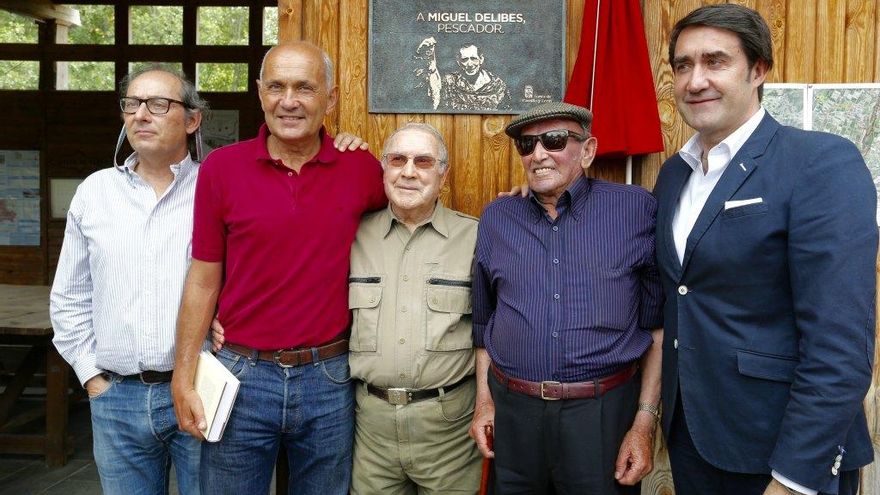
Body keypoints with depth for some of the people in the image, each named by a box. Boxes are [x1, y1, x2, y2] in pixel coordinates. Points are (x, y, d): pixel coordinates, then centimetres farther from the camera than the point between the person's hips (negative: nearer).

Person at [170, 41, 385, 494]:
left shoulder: (360, 168, -3)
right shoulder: (221, 168, -5)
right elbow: (203, 280, -1)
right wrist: (183, 379, -2)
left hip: (329, 377, 1)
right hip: (241, 375, -1)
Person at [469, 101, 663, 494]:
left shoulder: (635, 208, -4)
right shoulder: (496, 218, 5)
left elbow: (657, 321, -2)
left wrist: (645, 420, -5)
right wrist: (484, 400, 9)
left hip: (605, 413, -2)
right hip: (512, 410, 3)